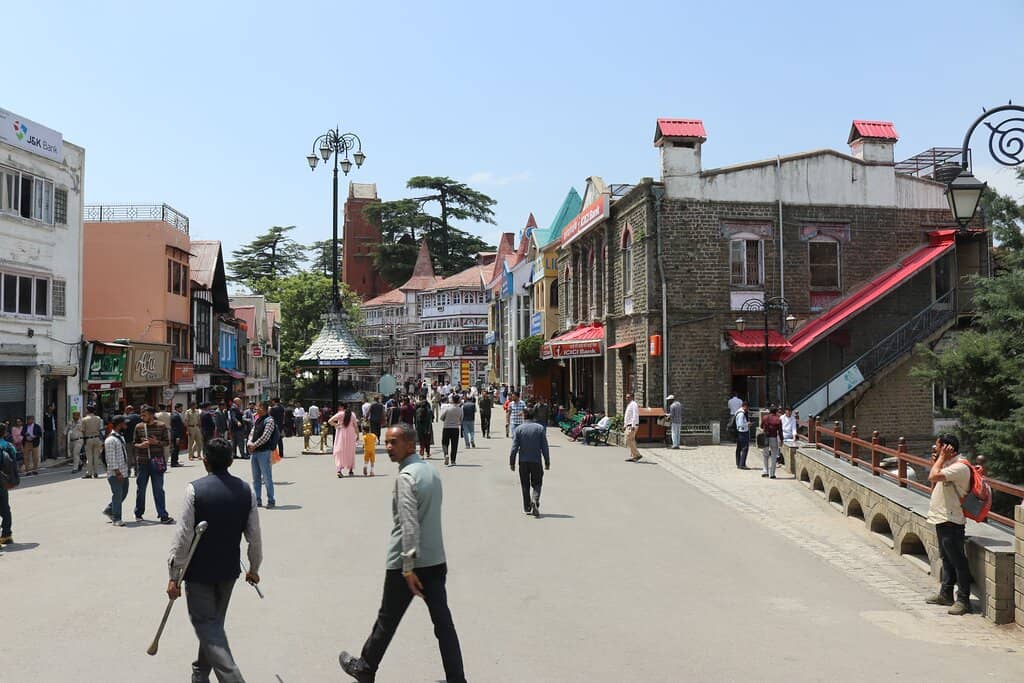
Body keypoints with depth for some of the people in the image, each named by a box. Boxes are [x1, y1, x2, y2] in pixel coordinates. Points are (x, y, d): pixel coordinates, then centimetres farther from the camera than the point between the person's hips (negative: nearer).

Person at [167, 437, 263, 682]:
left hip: (199, 570, -4)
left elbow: (183, 536, -16)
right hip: (229, 570, 4)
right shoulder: (246, 490, -4)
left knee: (206, 625, 1)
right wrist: (254, 568, 16)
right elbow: (254, 536, 1)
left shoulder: (195, 489, -16)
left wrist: (174, 576, -8)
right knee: (214, 622, 21)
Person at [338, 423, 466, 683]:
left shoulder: (406, 477, -16)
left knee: (387, 620, 12)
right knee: (443, 623, 6)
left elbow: (409, 524, -23)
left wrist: (408, 567, -22)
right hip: (436, 561, 7)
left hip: (407, 563, -7)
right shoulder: (431, 471, 9)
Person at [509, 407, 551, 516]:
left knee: (525, 485, 12)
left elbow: (514, 448, -4)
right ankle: (535, 500, -18)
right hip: (536, 461, -1)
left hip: (523, 461, 1)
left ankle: (527, 508, 15)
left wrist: (512, 462, 3)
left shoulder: (519, 429, -2)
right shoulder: (540, 428, -3)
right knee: (536, 484, 9)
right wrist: (547, 462, 4)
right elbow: (545, 447, -3)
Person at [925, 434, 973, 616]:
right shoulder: (948, 465, 13)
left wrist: (941, 458, -17)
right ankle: (946, 594, 28)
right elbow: (934, 487, 17)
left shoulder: (960, 467, -19)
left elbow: (933, 477, -30)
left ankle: (963, 600, 3)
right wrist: (936, 462, 10)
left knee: (957, 560, -3)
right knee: (947, 559, 18)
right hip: (942, 519, 10)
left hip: (951, 521, -10)